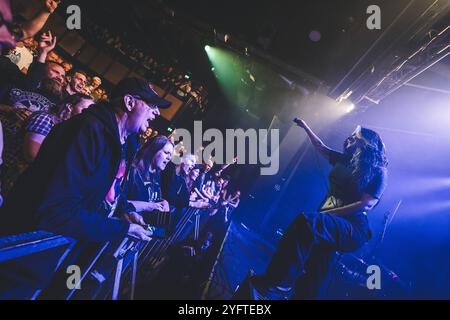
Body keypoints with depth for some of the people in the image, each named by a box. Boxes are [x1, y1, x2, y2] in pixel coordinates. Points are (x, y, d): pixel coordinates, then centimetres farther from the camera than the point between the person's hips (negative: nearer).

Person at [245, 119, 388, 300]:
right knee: (315, 275, -11)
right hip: (331, 224, 6)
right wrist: (306, 127, 42)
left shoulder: (377, 172, 1)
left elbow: (366, 205, -11)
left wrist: (326, 212, -14)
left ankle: (277, 286, -36)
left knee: (306, 223, -35)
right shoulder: (344, 160, 20)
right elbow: (321, 147, 35)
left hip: (353, 228, -6)